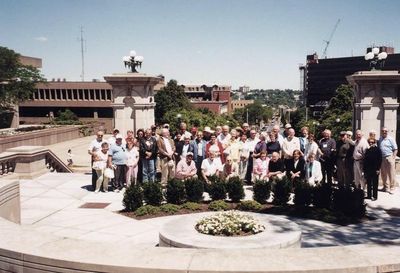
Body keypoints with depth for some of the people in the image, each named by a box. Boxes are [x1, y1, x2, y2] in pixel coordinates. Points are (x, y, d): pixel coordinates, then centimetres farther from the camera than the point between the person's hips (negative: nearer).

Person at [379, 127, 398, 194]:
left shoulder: (390, 139, -1)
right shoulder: (379, 139, 11)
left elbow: (395, 149, -2)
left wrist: (393, 157, -11)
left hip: (389, 157, -4)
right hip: (382, 158, 5)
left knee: (391, 174, -2)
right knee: (383, 174, 10)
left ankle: (391, 188, 3)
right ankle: (386, 187, 22)